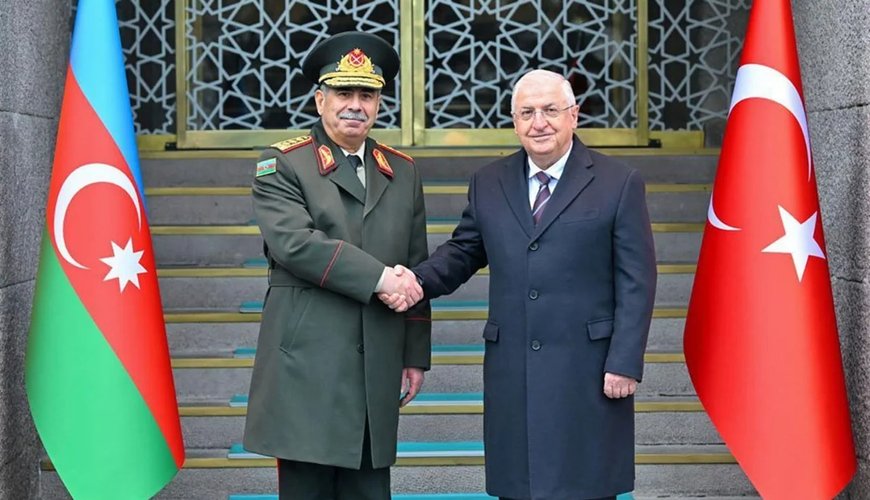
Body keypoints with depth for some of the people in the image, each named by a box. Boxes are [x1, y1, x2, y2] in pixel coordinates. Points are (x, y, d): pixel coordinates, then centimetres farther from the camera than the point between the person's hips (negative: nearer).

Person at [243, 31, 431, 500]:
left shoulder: (403, 173, 14)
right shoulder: (281, 164, 0)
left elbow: (416, 269, 15)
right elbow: (295, 243, -17)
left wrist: (416, 355, 13)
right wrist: (379, 277, -17)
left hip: (377, 371, 4)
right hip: (305, 368, -4)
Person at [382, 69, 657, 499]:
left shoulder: (618, 184, -1)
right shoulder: (488, 184, 10)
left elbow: (636, 282, -3)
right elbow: (463, 251, 16)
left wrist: (625, 363, -9)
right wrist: (418, 280, -5)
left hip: (587, 374, -3)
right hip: (512, 376, 3)